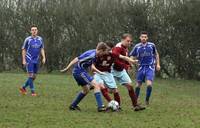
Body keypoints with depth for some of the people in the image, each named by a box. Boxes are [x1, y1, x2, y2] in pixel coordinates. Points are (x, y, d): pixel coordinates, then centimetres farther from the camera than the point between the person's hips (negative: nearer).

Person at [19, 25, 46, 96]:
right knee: (30, 76, -8)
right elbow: (24, 50, 0)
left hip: (36, 60, 5)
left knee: (34, 77, 9)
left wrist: (44, 58, -2)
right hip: (29, 60, -5)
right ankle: (32, 91, -4)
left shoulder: (40, 39, 5)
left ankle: (23, 88, 24)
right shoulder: (28, 39, -5)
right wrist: (24, 60, -7)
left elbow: (42, 49, 11)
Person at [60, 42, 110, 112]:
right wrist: (67, 68, -18)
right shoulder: (90, 54, -23)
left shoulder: (95, 56, 6)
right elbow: (77, 59, -21)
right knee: (96, 85, -14)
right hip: (80, 72, -10)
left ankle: (73, 105, 32)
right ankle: (100, 107, -18)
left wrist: (98, 72, 20)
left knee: (86, 90, 23)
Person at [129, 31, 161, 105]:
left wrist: (158, 64, 8)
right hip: (141, 67, 2)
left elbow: (156, 54, 13)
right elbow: (132, 56, 7)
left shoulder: (151, 45, -2)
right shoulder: (137, 47, -2)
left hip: (150, 68, -2)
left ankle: (147, 99, 3)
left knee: (149, 84, -17)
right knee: (138, 85, 5)